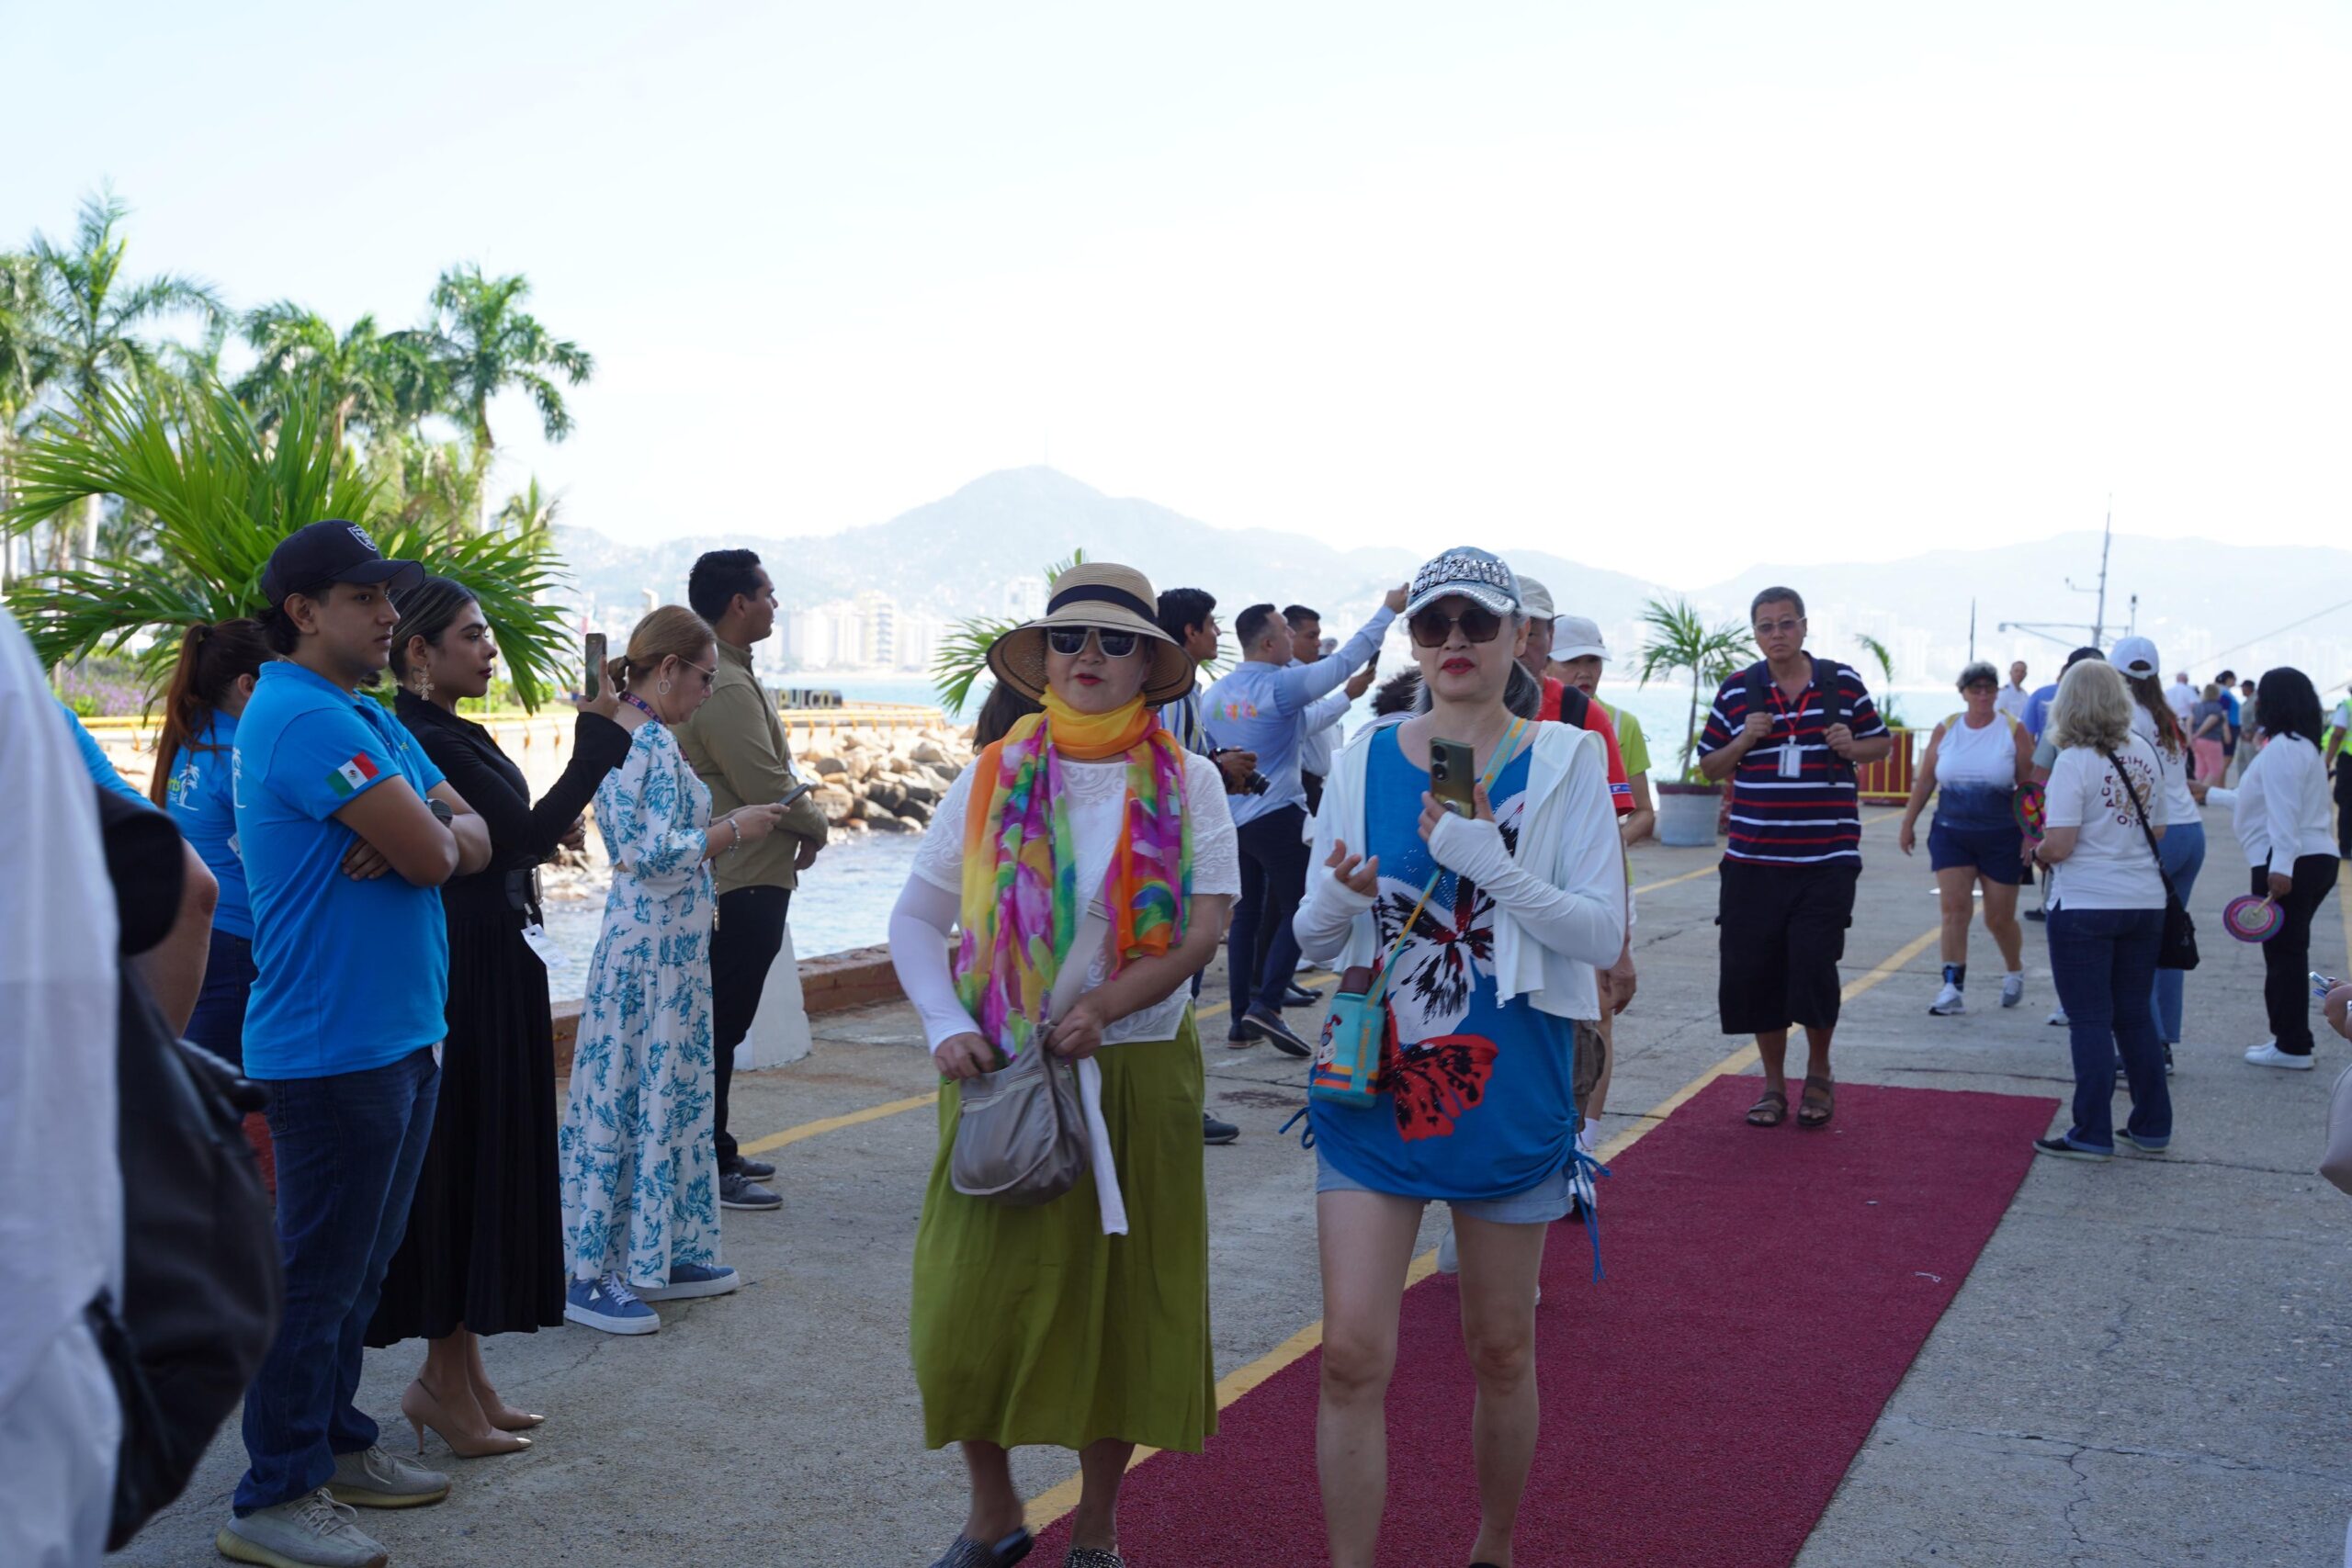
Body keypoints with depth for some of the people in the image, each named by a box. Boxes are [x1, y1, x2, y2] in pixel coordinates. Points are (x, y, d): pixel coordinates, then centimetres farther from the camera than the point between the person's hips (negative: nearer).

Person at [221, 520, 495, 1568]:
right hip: (333, 1043, -10)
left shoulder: (372, 717, 15)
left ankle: (337, 1445, 31)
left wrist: (415, 835, -12)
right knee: (319, 1273, -1)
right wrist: (426, 836, 1)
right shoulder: (304, 715, -17)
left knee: (359, 1265, 18)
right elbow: (427, 855, -22)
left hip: (399, 1037, 10)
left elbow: (470, 840, 9)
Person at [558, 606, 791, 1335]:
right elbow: (660, 854, -22)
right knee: (644, 1094, -4)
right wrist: (736, 829, -11)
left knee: (651, 1091, 15)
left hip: (636, 931, 10)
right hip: (659, 940, -10)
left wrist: (715, 829, 15)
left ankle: (661, 1254, 24)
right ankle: (592, 1276, 3)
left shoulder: (612, 731, 13)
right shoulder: (656, 741, -18)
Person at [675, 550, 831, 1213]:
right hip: (743, 885, -11)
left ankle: (713, 1151, 28)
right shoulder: (726, 689, -19)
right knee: (719, 1026, -4)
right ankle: (709, 1167, 4)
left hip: (737, 880, 11)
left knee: (720, 1024, 17)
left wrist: (802, 807, 3)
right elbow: (768, 790, -21)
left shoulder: (729, 677, 15)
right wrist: (815, 827, -4)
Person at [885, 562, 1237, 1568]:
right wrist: (947, 1027, -12)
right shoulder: (992, 778, 2)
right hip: (999, 1073, 1)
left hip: (1136, 1072, 0)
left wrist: (1103, 1007, -21)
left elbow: (1204, 928, -7)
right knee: (973, 1303, 0)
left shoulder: (1187, 784, 0)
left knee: (1120, 1303, 8)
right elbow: (916, 920, 4)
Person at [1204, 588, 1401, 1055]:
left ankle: (1241, 1019, 11)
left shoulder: (1215, 694, 7)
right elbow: (1345, 661, -11)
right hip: (1278, 817, -7)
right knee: (1299, 910, 1)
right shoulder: (1280, 685, -12)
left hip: (1231, 819, 7)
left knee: (1246, 915, 12)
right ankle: (1266, 1004, -12)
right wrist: (1388, 610, -3)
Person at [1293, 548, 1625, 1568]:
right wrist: (1342, 896, -17)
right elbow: (1313, 935, 6)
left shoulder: (1565, 762, -4)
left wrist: (1487, 858, -22)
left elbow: (1604, 934, -11)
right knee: (1352, 1355, -5)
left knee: (1500, 1351, 14)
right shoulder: (1366, 759, 2)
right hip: (1376, 1081, 1)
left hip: (1508, 1092, -1)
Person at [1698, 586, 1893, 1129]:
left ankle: (1818, 1074, 16)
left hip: (1827, 859, -2)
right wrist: (1743, 742, -7)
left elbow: (1882, 742, 16)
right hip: (1753, 860, 2)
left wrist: (1853, 747, -5)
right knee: (1753, 971, 4)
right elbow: (1709, 766, 11)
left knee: (1813, 963, -10)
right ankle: (1774, 1084, 22)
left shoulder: (1843, 683, 5)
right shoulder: (1737, 691, 5)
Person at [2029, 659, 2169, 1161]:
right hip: (2145, 902, 6)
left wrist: (2037, 853, 2)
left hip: (2086, 907, -6)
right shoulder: (2144, 753, 5)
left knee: (2090, 1022, 1)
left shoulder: (2075, 761, -14)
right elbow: (2158, 832, 13)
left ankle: (2092, 1134, 5)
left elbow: (2059, 845, -18)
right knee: (2136, 1016, 16)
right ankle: (2152, 1125, 23)